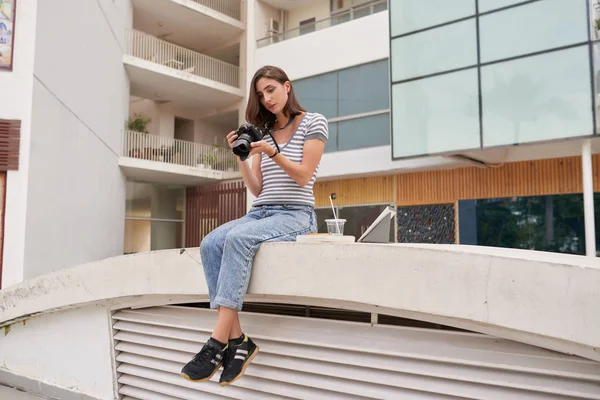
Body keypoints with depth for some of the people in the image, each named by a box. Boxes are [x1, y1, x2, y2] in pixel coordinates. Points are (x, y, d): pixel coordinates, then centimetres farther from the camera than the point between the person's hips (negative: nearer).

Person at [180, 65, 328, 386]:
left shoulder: (313, 122, 5)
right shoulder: (263, 132, 18)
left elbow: (303, 177, -5)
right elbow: (257, 190, 12)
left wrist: (272, 152, -18)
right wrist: (240, 158, -2)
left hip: (295, 216, -5)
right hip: (259, 214, 5)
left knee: (238, 238, -34)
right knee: (210, 244, -24)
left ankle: (219, 342, -33)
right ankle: (237, 339, -25)